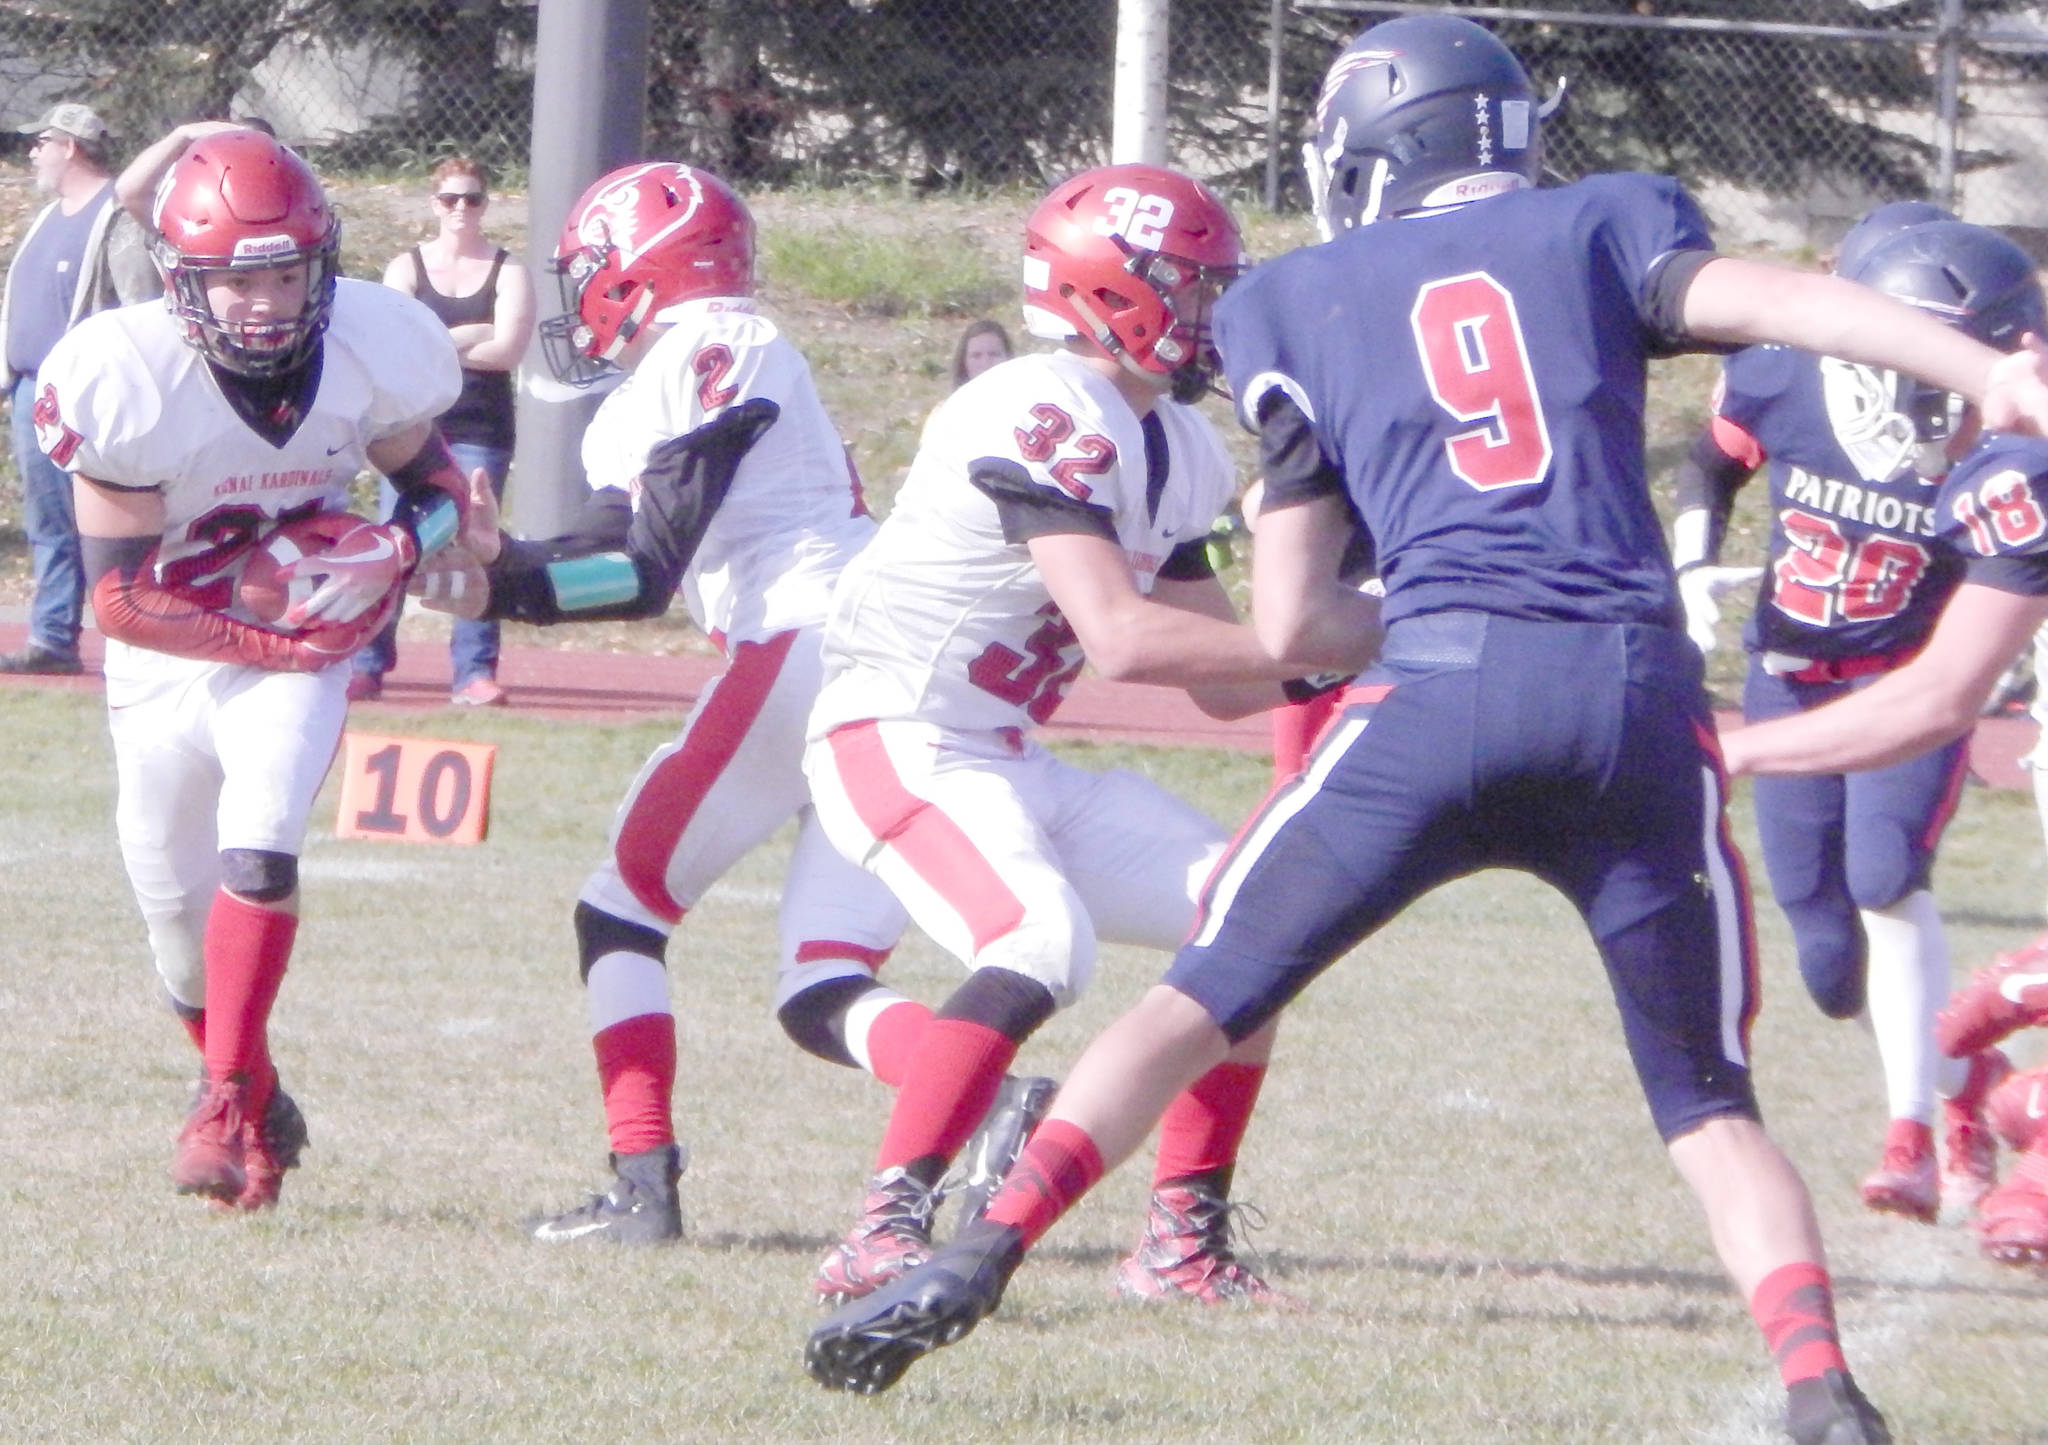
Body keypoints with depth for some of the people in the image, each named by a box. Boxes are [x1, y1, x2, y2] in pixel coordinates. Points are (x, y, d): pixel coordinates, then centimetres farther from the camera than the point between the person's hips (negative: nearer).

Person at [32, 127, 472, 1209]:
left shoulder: (373, 353, -18)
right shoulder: (126, 380, -26)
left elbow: (431, 477, 3)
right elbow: (118, 592, -22)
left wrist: (398, 548, -20)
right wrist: (283, 638, -30)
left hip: (295, 654, 0)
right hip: (162, 660, 0)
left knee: (258, 851, -24)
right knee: (178, 913, 9)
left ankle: (226, 1108, -16)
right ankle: (255, 1103, 34)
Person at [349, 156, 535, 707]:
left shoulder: (508, 272, 6)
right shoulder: (408, 267, 9)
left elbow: (508, 350, -8)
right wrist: (471, 336, -10)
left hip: (481, 429, -1)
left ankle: (475, 672, -3)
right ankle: (367, 665, -1)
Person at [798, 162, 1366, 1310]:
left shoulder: (1177, 451, 10)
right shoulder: (1043, 417, -21)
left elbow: (1223, 682, 14)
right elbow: (1123, 640, -30)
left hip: (1015, 763, 10)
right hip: (898, 742, -10)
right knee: (1043, 942, -31)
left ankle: (1186, 1240, 9)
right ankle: (886, 1236, -27)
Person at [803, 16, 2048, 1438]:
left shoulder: (1297, 303, 20)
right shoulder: (1603, 223, 19)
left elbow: (1289, 621, 19)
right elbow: (1766, 300, -2)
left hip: (1439, 684, -1)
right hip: (1640, 684, 1)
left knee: (1205, 997, 13)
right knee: (1710, 1105, 11)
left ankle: (982, 1256, 2)